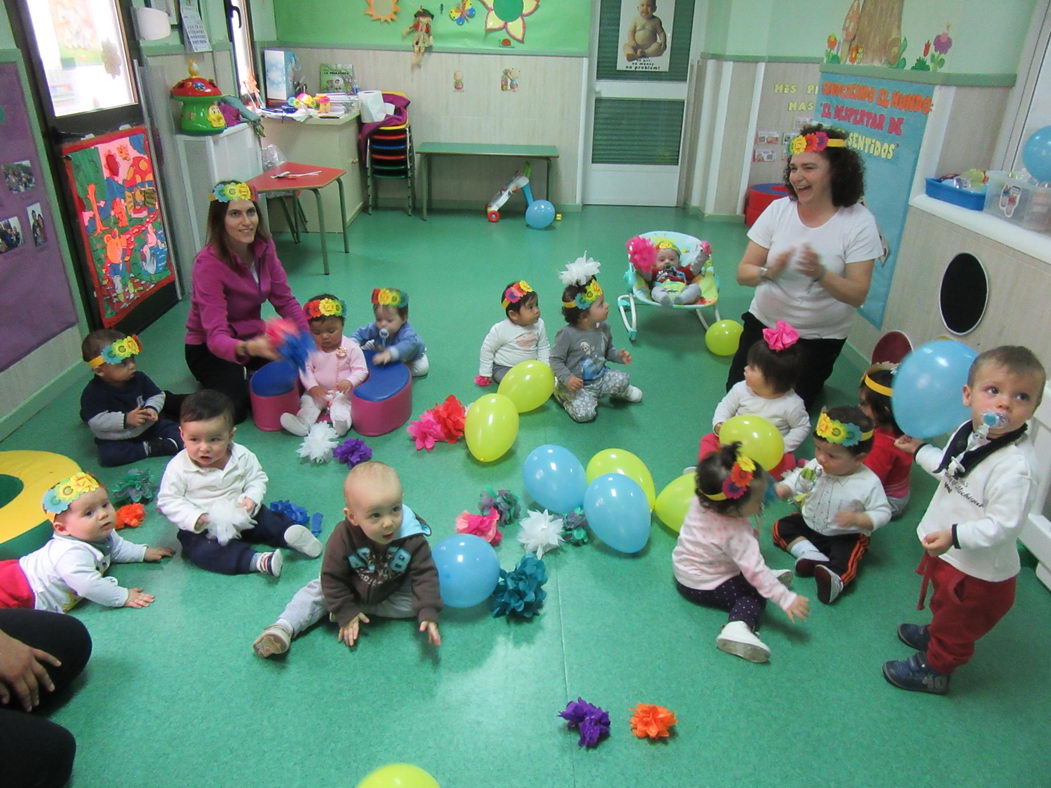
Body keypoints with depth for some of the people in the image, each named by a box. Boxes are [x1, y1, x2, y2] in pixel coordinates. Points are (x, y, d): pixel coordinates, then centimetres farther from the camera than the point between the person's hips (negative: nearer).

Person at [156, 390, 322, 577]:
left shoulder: (242, 456, -11)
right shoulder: (178, 467, -18)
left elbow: (257, 479, 2)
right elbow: (167, 501, -13)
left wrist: (252, 498, -20)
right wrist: (196, 518, -27)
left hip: (239, 517, 3)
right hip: (201, 527, -3)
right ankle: (256, 561, -39)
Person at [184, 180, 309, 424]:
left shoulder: (264, 247, -10)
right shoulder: (209, 263, -28)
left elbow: (284, 299, -4)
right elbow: (215, 335, -34)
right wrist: (248, 349, -57)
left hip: (252, 336, 6)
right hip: (209, 348, -6)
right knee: (233, 410, -25)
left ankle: (245, 375, 12)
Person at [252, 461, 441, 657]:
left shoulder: (412, 538, -34)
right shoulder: (343, 537, -33)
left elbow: (424, 574, -25)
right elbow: (333, 577, -20)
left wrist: (428, 614, -35)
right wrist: (346, 613, -20)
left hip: (393, 593, 0)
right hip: (350, 588, 0)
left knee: (416, 602, -19)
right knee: (316, 591, -10)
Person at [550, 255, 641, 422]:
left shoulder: (603, 328, -1)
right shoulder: (567, 334, -23)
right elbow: (556, 359, -15)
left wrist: (619, 355, -5)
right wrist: (567, 378, -27)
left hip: (600, 378, 5)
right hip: (577, 384, -5)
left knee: (623, 379, -17)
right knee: (585, 413, -22)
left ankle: (621, 392, 21)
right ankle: (564, 396, 10)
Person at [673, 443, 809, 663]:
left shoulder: (700, 501, -15)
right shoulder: (736, 534, -34)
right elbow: (755, 571, -31)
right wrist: (786, 599, -27)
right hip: (703, 586, -8)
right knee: (755, 596, -8)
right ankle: (738, 627, -25)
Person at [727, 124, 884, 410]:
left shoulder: (859, 222, -15)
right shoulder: (779, 209, -9)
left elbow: (858, 295, -19)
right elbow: (743, 273, -10)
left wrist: (820, 273, -37)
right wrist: (769, 272, -33)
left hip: (820, 337, -2)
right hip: (764, 322, 3)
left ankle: (810, 382, 37)